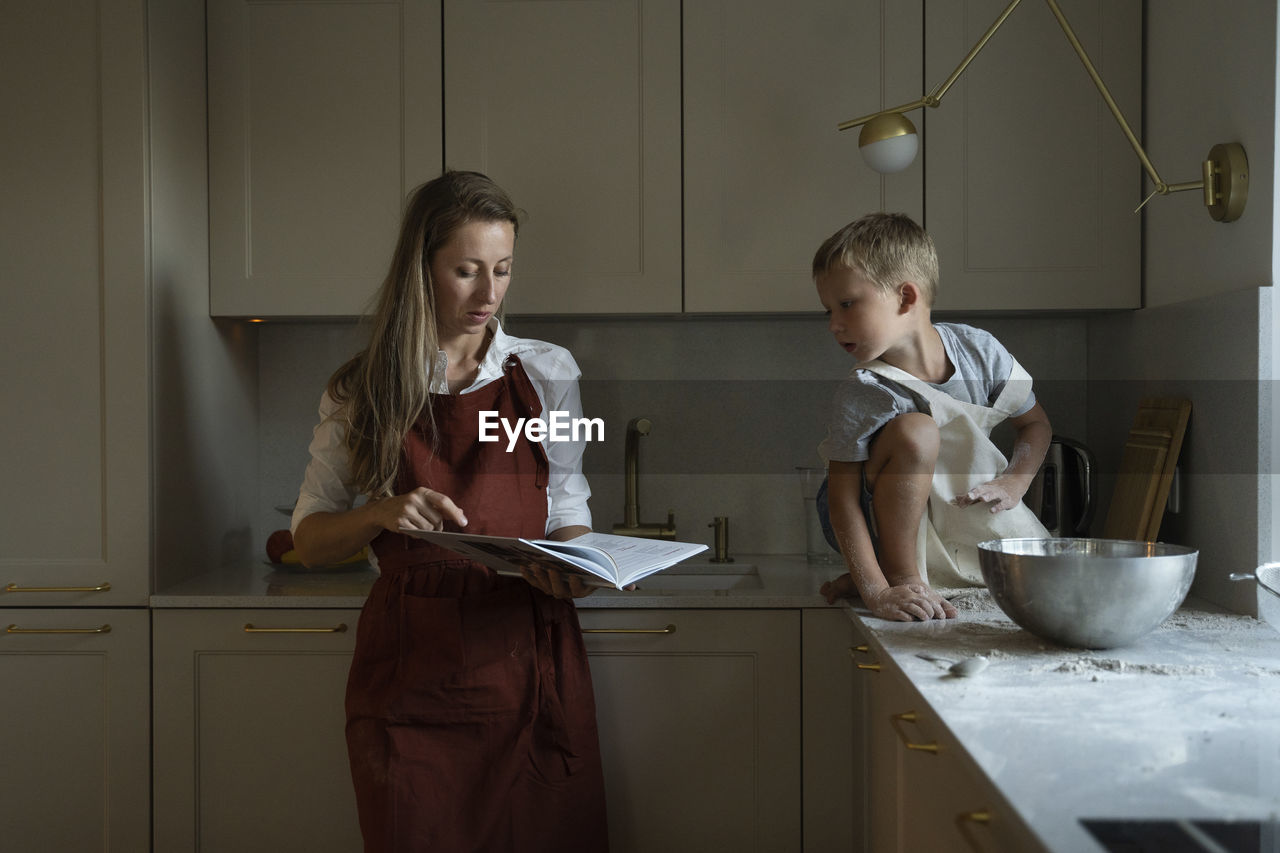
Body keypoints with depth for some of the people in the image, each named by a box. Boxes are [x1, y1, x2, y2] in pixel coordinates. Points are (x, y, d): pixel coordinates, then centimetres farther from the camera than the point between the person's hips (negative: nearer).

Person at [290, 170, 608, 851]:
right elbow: (309, 540, 7)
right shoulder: (362, 392, 4)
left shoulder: (547, 373, 6)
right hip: (409, 672, 0)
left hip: (528, 665, 1)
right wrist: (381, 513, -13)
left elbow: (568, 515, 10)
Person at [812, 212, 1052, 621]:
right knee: (914, 430, -31)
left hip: (977, 515, 5)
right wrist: (877, 592, -34)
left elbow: (1035, 423, 4)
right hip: (899, 527, -5)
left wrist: (1014, 484, -14)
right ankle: (899, 574, -18)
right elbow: (842, 499, -25)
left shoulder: (978, 350, -12)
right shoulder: (860, 394, -23)